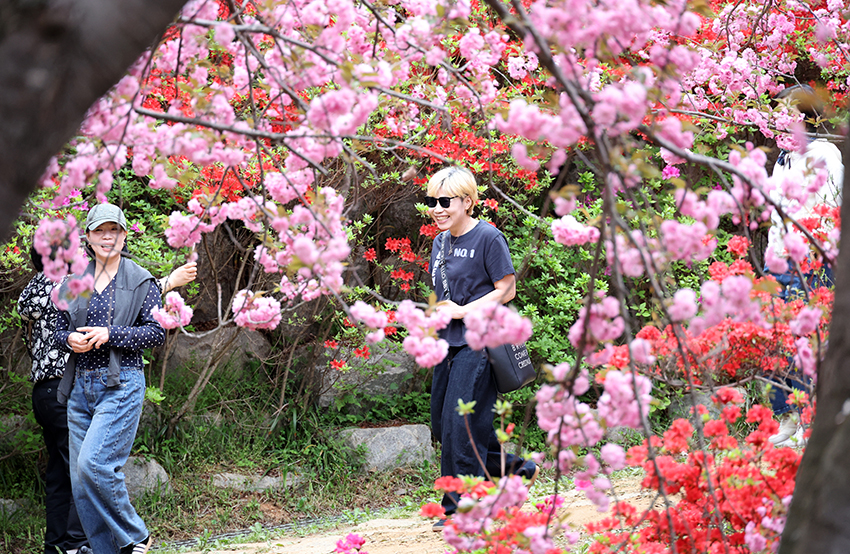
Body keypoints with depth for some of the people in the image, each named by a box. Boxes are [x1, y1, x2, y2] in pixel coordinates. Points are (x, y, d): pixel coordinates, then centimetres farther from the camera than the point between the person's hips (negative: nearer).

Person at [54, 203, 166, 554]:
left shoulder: (141, 281, 1)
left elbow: (157, 332, -4)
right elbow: (59, 330, 17)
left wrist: (109, 335, -14)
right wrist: (70, 339, -7)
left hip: (121, 384, -5)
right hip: (80, 385, 5)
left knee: (94, 464, -20)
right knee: (80, 478, 1)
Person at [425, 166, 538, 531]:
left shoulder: (488, 238, -10)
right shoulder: (440, 242, 13)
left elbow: (506, 290, -11)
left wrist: (462, 311, -16)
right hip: (448, 343, 9)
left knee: (460, 425, -11)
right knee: (441, 424, 10)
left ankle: (460, 506, -1)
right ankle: (515, 468, 25)